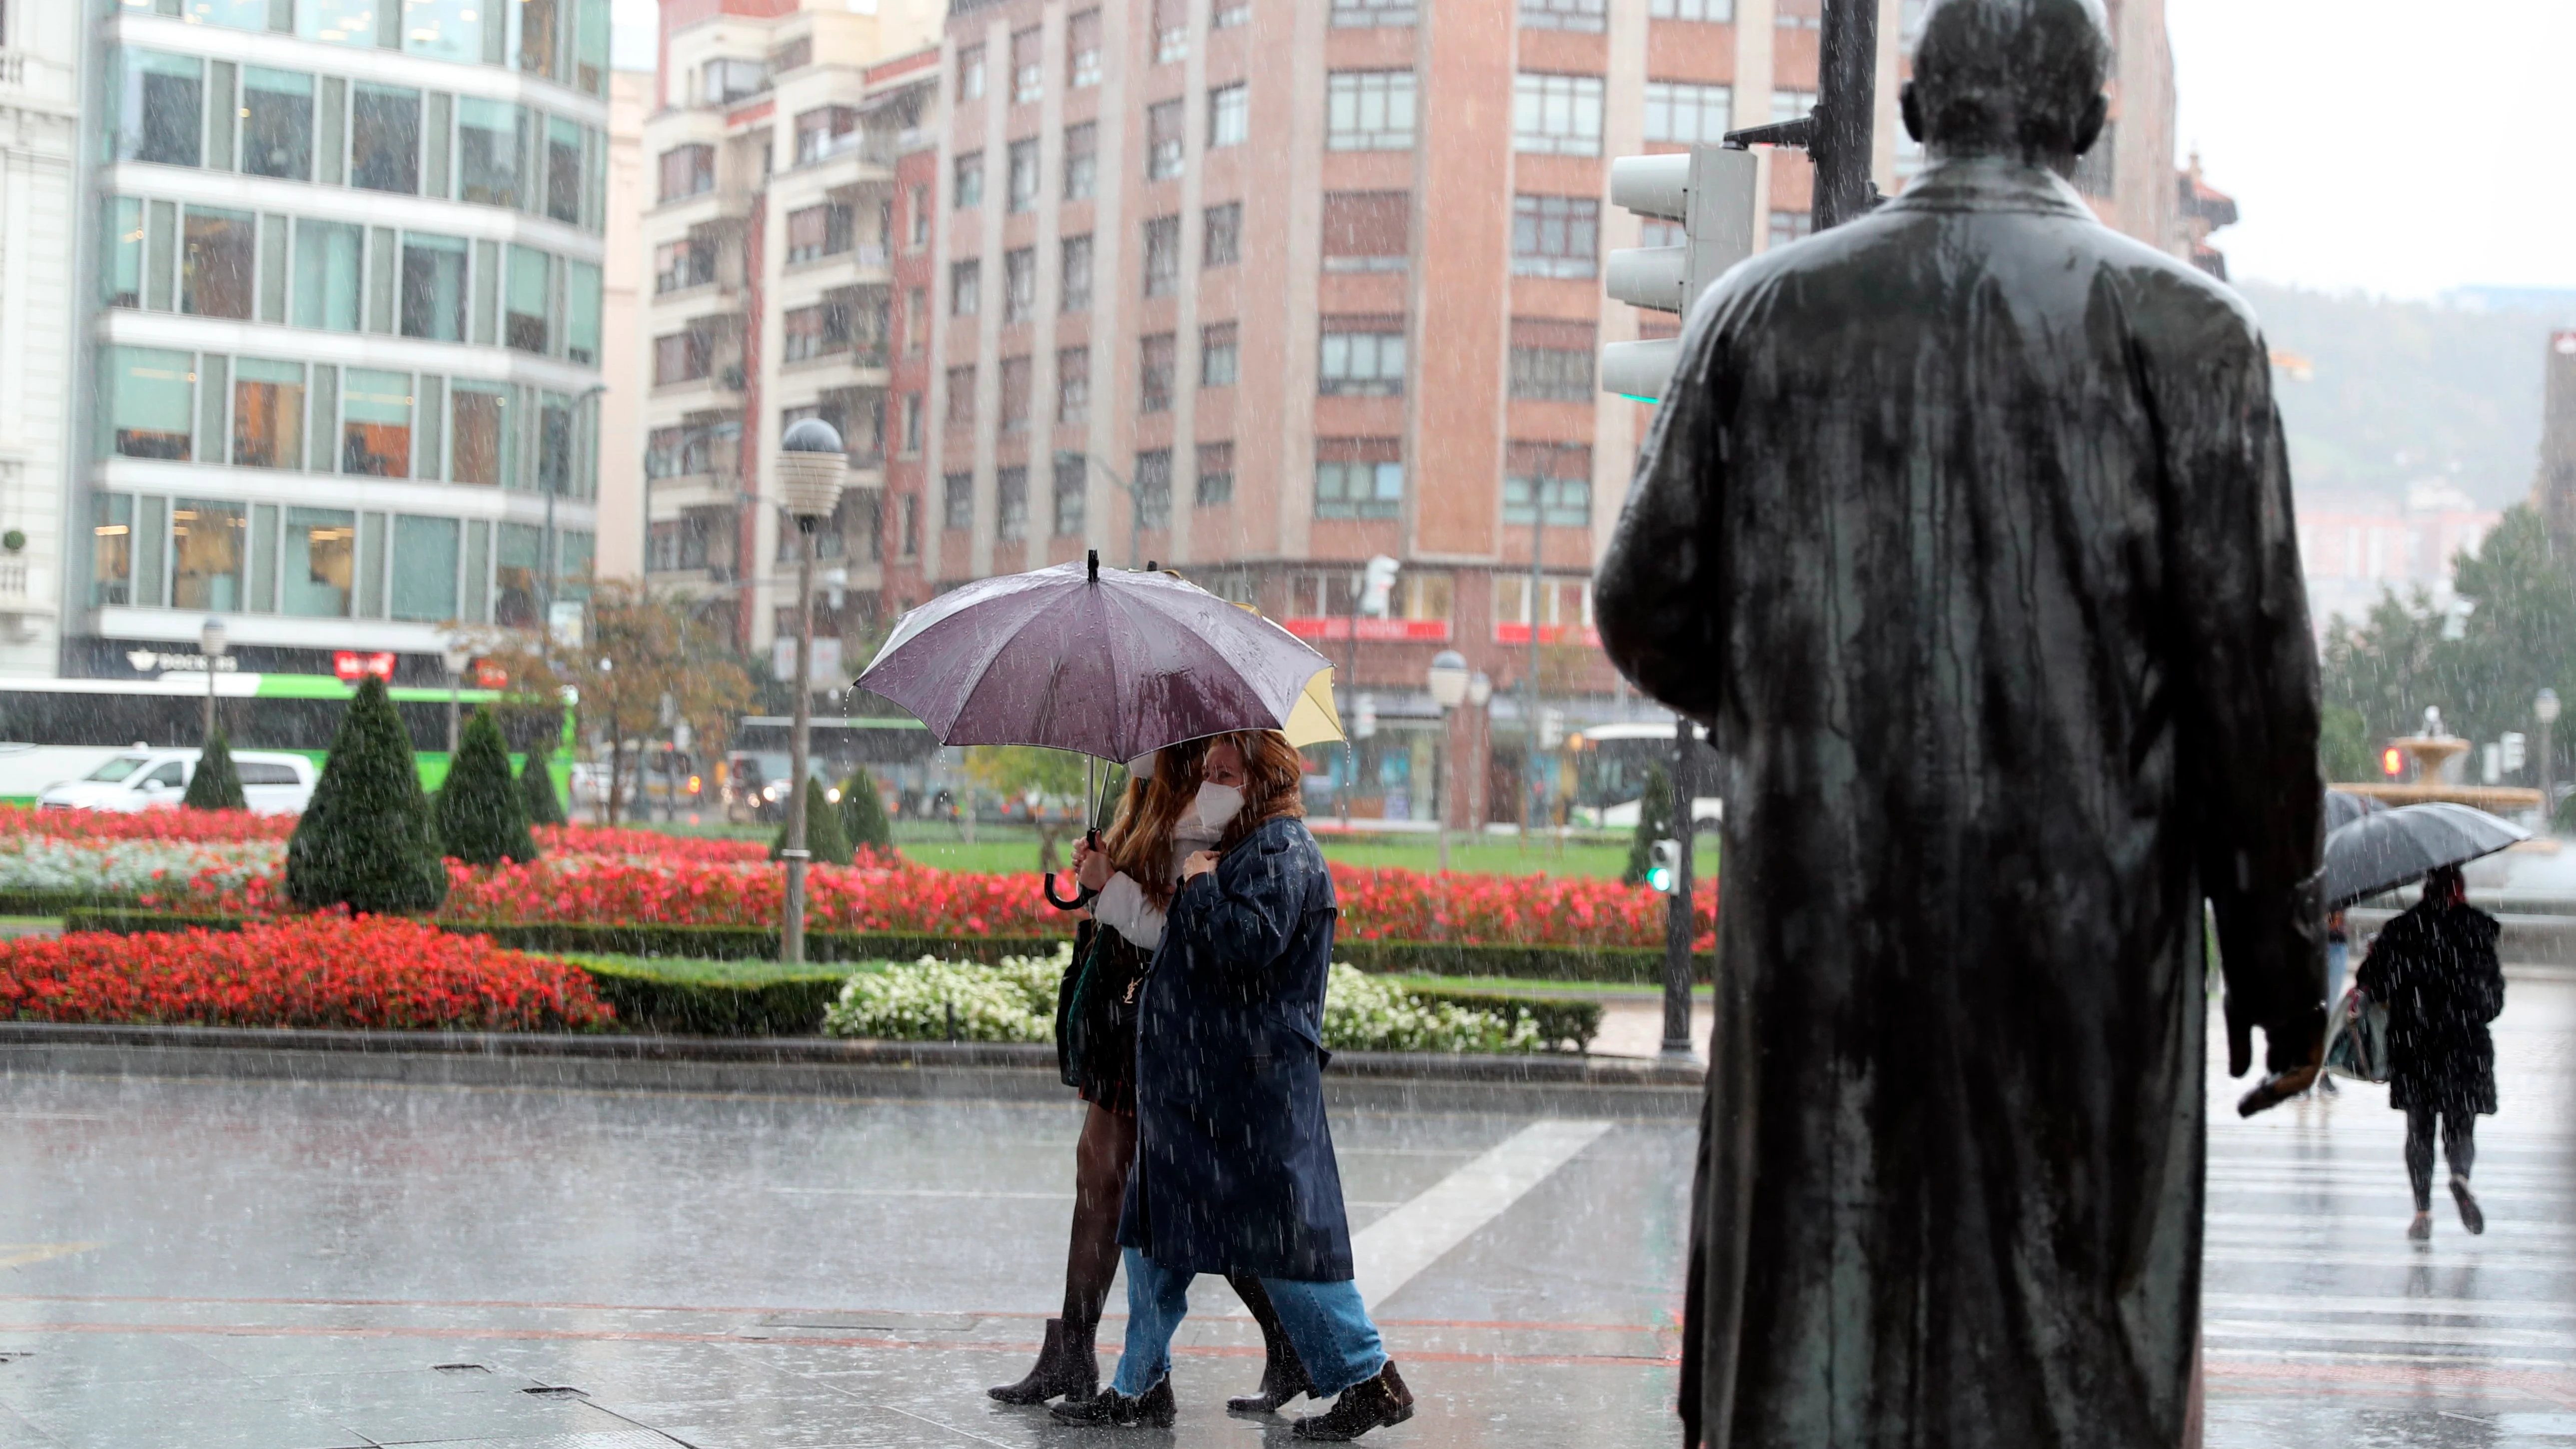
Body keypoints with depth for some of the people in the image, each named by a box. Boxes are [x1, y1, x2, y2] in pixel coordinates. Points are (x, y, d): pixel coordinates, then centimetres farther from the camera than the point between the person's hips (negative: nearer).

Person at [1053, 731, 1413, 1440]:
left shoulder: (1282, 852, -12)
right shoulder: (1240, 850, 19)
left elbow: (1250, 940, -28)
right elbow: (1197, 952, 27)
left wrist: (1201, 886, -14)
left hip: (1255, 1089, -11)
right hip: (1191, 1088, 11)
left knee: (1283, 1243, -6)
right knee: (1153, 1231, 12)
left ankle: (1368, 1380, 2)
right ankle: (1142, 1387, 19)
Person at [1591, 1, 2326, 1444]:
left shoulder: (1763, 311, 4)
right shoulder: (2183, 327, -3)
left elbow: (1648, 617, 6)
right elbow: (2254, 671, -5)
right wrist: (2285, 957, 3)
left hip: (1817, 923, 2)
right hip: (2084, 938, -2)